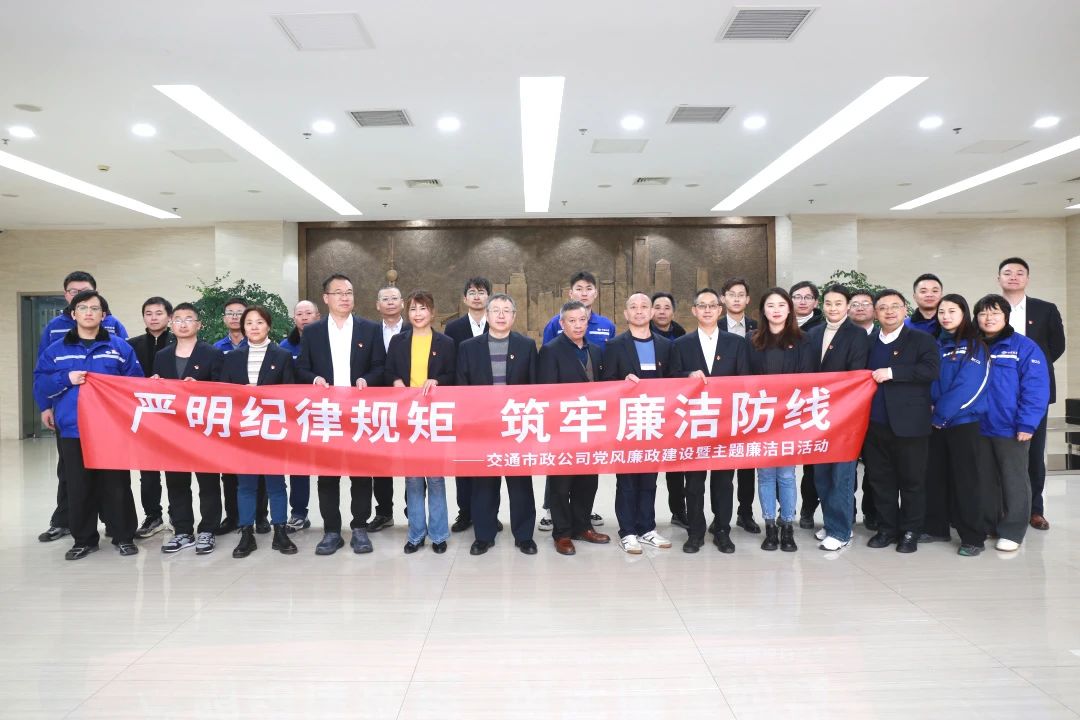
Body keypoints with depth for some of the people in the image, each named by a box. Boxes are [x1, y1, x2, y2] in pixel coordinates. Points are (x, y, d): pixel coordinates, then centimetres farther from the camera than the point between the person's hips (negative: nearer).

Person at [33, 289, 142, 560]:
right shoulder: (56, 350, 9)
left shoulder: (120, 347, 4)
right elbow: (40, 385, 5)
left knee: (116, 486, 3)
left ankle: (124, 537, 16)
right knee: (78, 489, 7)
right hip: (72, 431, 2)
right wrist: (66, 379, -11)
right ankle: (84, 539, 21)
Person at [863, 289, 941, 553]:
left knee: (912, 480, 5)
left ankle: (910, 532, 17)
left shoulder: (922, 340, 1)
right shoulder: (868, 343, 14)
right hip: (875, 424, 4)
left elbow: (932, 369, -15)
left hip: (909, 424, -4)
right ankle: (887, 529, 21)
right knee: (880, 480, 9)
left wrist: (892, 372, -19)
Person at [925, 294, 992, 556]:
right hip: (936, 422, 6)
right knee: (935, 476, 10)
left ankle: (973, 537, 8)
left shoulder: (975, 346, -7)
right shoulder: (936, 345, 11)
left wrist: (942, 415, -15)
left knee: (966, 479, -1)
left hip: (963, 422, -6)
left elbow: (967, 387, -16)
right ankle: (936, 527, 22)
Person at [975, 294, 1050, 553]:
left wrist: (1027, 424, -18)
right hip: (978, 427, 4)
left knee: (1013, 480, 7)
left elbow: (1036, 388, -12)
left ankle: (1011, 531, 17)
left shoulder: (1025, 347, -6)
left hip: (1010, 428, -4)